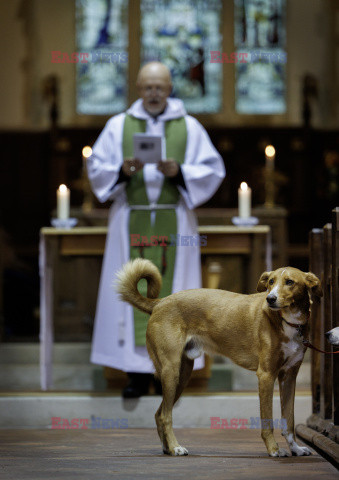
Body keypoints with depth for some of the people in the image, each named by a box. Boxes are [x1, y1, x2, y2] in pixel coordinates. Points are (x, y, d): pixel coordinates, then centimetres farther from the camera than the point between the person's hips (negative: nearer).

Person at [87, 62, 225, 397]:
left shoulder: (189, 127, 7)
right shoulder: (118, 126, 8)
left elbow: (212, 170, 3)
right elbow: (96, 168, 5)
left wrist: (179, 171, -13)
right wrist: (122, 171, -14)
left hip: (174, 222, 0)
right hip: (132, 221, 0)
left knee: (170, 291, -2)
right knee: (134, 291, -3)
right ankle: (138, 372, 0)